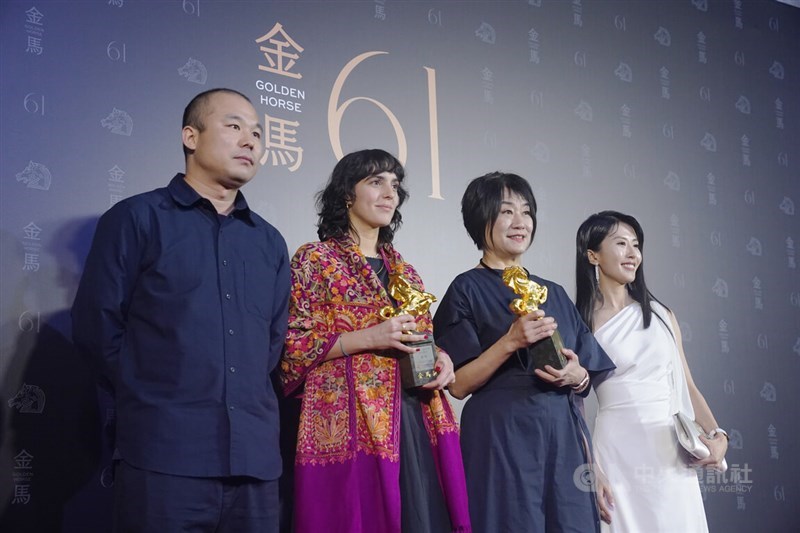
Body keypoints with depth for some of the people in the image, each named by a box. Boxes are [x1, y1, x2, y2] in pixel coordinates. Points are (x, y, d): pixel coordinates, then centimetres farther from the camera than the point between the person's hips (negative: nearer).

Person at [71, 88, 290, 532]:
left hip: (255, 462, 5)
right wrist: (154, 400, 2)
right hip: (163, 459, -5)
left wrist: (246, 406, 10)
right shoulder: (135, 219, 1)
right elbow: (97, 326, -2)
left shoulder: (270, 243, 17)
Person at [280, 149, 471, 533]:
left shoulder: (403, 270, 19)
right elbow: (292, 346, -7)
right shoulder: (315, 259, 0)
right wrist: (368, 337, -17)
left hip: (415, 424, 6)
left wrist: (440, 357, 3)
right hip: (350, 426, -6)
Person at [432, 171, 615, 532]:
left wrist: (576, 376, -6)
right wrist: (511, 342, -19)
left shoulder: (553, 292, 15)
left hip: (564, 435, 6)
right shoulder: (467, 289, -2)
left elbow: (586, 376, 16)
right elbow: (458, 384, -8)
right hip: (502, 438, -5)